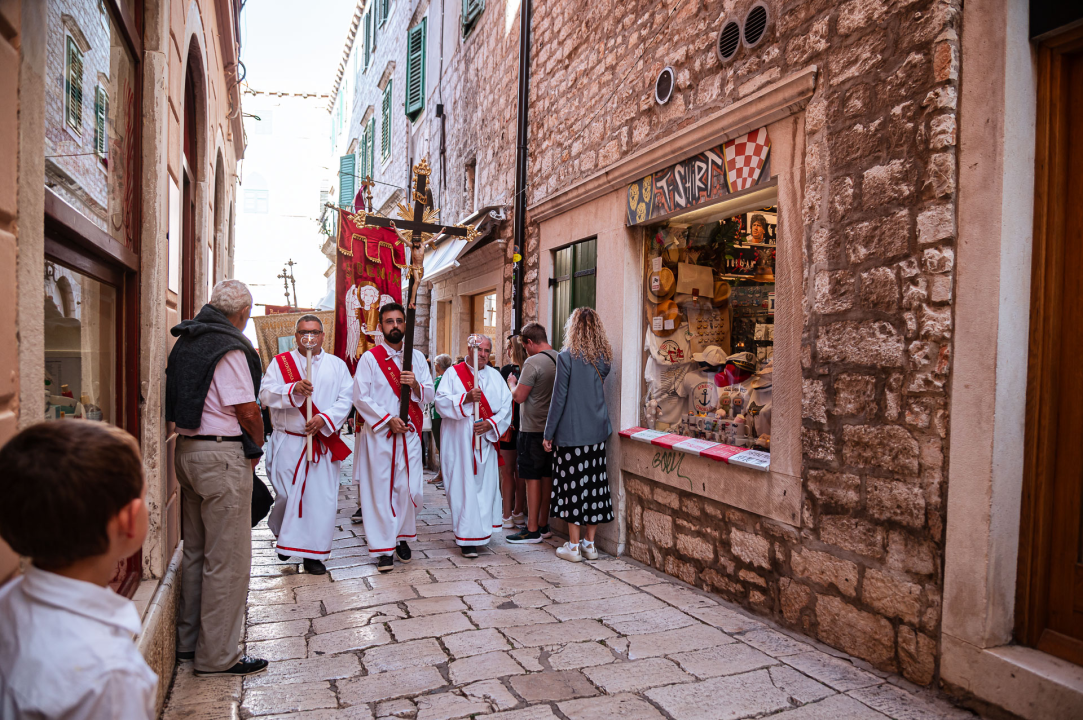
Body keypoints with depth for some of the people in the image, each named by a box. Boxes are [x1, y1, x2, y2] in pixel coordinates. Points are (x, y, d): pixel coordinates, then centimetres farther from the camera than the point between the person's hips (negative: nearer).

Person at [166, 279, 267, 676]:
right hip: (223, 456, -9)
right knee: (228, 558, 0)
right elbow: (247, 410, -18)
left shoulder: (185, 342, 11)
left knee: (196, 551, 19)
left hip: (188, 450, 9)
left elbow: (182, 402, 16)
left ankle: (189, 641, 31)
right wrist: (257, 444, 1)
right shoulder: (229, 348, -16)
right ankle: (218, 656, 10)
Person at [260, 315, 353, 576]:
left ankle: (312, 553, 9)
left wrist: (324, 419, -15)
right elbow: (266, 395, -4)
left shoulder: (337, 365, 8)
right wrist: (293, 389, -21)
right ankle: (284, 537, 32)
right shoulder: (280, 362, 7)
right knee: (286, 494, 3)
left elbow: (346, 399, 0)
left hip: (323, 444, 1)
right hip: (288, 443, 0)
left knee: (321, 496, -2)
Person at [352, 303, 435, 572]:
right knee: (381, 490, 0)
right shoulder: (370, 358, 0)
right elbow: (360, 398, -5)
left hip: (409, 433, 3)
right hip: (378, 434, -2)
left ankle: (402, 536, 23)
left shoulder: (417, 357, 10)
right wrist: (388, 419, -12)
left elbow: (430, 395, 7)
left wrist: (415, 384, -14)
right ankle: (383, 548, 9)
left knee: (410, 489, 1)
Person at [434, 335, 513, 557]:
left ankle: (481, 530, 20)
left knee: (485, 486, 5)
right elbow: (441, 401, -8)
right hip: (459, 441, -3)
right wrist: (466, 398, -22)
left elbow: (506, 407, 5)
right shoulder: (454, 373, 3)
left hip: (486, 441, 3)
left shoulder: (495, 376, 11)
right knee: (464, 487, -5)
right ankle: (467, 539, -1)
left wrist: (491, 424, -11)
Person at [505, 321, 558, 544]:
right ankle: (543, 525, 21)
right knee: (546, 476, 13)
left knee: (532, 478, -1)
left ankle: (532, 530, 4)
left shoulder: (533, 362, -16)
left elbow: (519, 397, -16)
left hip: (533, 429, -8)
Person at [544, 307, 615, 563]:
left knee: (572, 486, 2)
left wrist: (549, 433, -3)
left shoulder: (567, 356, -9)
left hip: (571, 432, -5)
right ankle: (590, 543, 19)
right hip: (597, 431, 5)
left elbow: (559, 398, -9)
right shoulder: (604, 358, 5)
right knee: (594, 484, 10)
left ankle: (573, 546, 10)